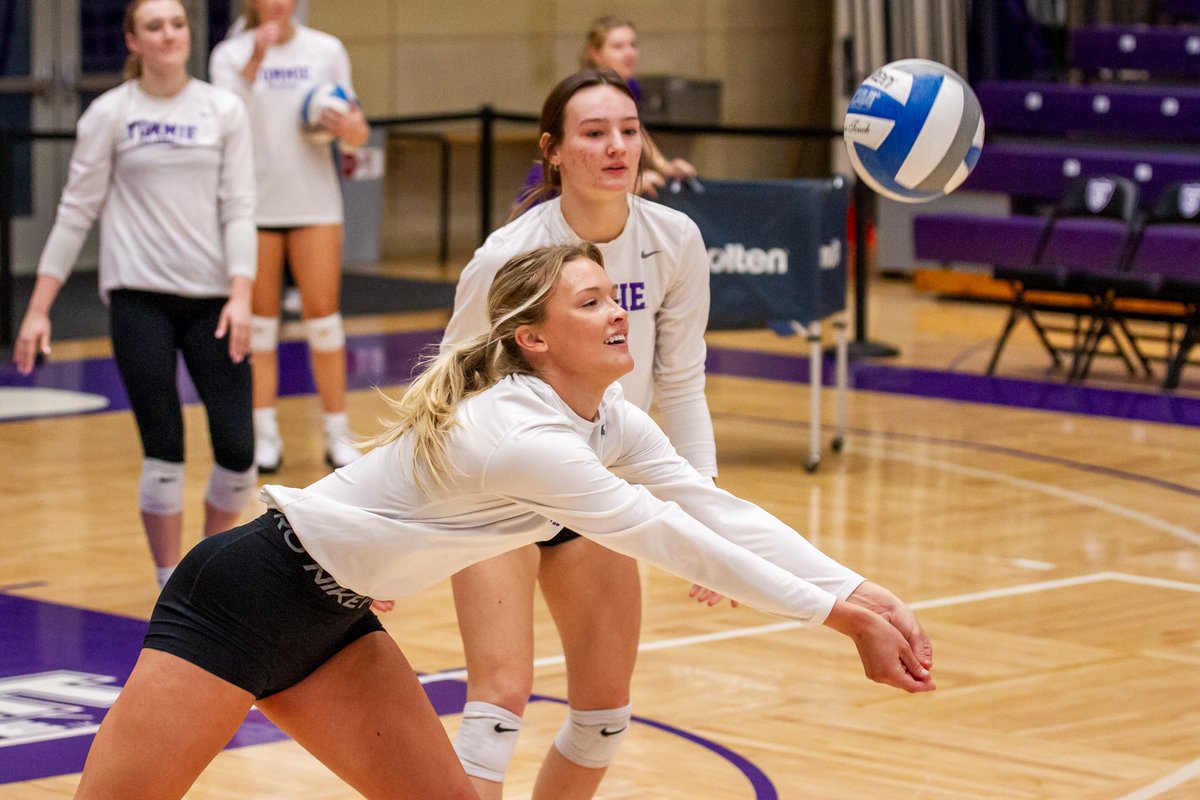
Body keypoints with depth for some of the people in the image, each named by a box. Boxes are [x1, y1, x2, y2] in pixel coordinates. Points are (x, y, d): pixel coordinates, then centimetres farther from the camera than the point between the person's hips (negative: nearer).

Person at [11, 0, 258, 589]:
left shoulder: (224, 110, 4)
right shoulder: (110, 114, 1)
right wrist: (38, 309, -1)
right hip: (138, 297, -2)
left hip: (213, 297, 2)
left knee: (236, 447, -3)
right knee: (163, 450, -5)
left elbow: (238, 208, 0)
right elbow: (76, 211, 3)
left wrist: (241, 296, -12)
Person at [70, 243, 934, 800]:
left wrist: (862, 593, -14)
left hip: (334, 621, 9)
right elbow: (671, 541, -28)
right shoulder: (518, 435, -28)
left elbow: (721, 511, -3)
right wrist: (836, 612, -25)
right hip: (249, 595, -9)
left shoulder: (614, 422, -1)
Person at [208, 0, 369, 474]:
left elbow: (359, 135, 8)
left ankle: (337, 435, 7)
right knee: (258, 320, 3)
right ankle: (264, 436, 8)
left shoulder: (326, 51, 6)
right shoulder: (231, 55, 1)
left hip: (314, 203, 1)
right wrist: (255, 60, -31)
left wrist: (350, 128, -16)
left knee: (322, 315, 0)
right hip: (253, 204, -1)